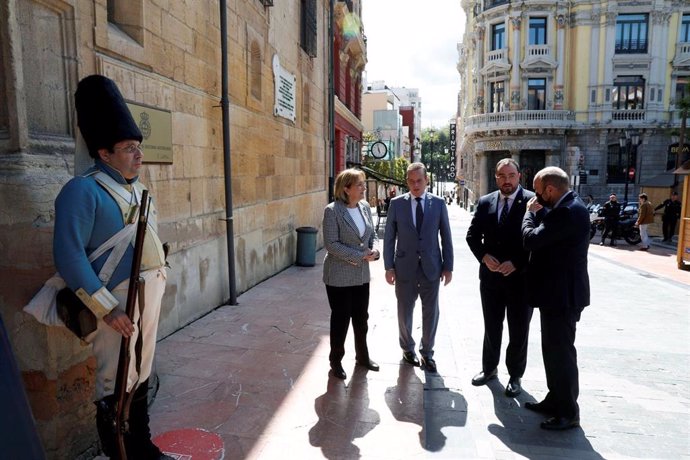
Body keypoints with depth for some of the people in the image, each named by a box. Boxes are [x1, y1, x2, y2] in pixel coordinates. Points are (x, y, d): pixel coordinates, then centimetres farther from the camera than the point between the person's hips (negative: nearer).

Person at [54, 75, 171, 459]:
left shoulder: (136, 189, 12)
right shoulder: (83, 191, -14)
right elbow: (70, 256, -20)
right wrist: (107, 309, -22)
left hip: (149, 297, 8)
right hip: (117, 301, -8)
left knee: (141, 378, 19)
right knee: (116, 387, 4)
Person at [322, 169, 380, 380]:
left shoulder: (365, 207, 4)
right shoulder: (332, 211, -15)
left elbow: (372, 233, 13)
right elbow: (331, 244, -19)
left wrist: (374, 249, -8)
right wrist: (359, 255, -19)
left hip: (361, 274, 6)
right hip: (340, 275, -6)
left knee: (361, 317, 17)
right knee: (341, 319, 7)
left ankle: (362, 356, 36)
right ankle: (336, 361, 26)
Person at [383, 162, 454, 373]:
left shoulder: (438, 203, 0)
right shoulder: (396, 203, -2)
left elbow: (446, 236, 3)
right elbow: (389, 237, 1)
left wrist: (448, 266, 1)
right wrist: (389, 267, -3)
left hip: (431, 267, 1)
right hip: (405, 267, 0)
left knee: (431, 312, 9)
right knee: (404, 312, 11)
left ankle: (427, 352, 28)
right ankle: (408, 348, 33)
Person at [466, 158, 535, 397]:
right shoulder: (485, 202, 4)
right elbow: (472, 235, 7)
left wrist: (516, 263, -18)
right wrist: (484, 256, -9)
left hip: (520, 277, -3)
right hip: (491, 276, 3)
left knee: (519, 331, 10)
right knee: (491, 327, 17)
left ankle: (515, 375, 28)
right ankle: (489, 368, 35)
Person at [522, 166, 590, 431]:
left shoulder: (569, 212, -23)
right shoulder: (565, 208, 10)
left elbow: (531, 239, -25)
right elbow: (547, 233, 15)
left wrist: (531, 212, -9)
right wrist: (539, 212, 5)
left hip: (562, 294, -10)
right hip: (557, 291, 10)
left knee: (561, 352, 1)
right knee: (553, 349, 19)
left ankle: (568, 413, 16)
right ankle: (555, 400, 33)